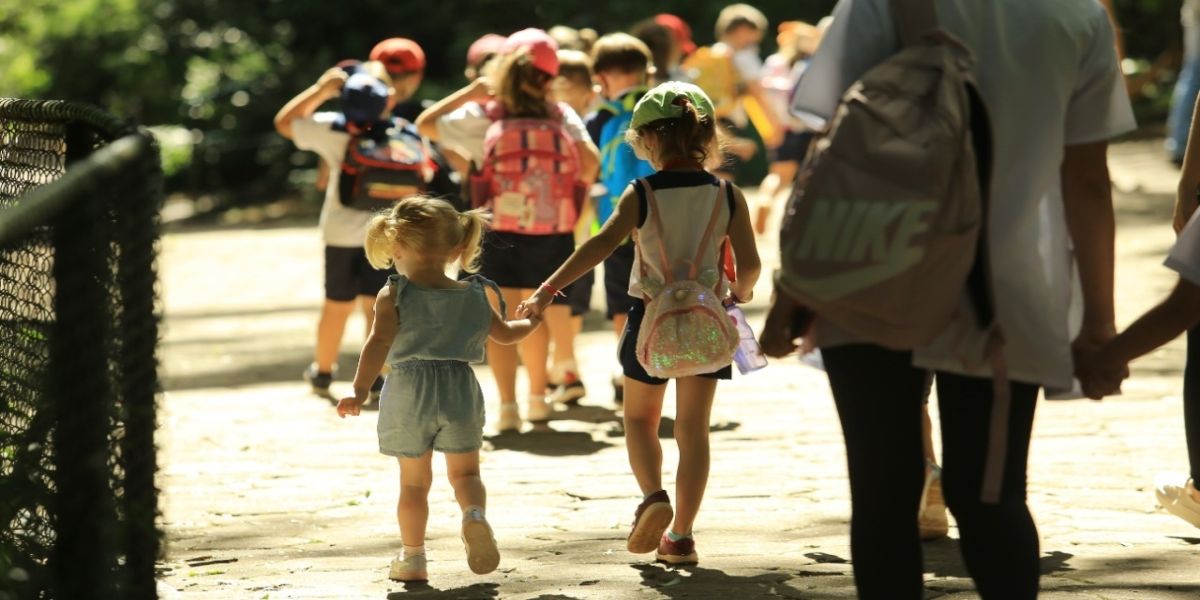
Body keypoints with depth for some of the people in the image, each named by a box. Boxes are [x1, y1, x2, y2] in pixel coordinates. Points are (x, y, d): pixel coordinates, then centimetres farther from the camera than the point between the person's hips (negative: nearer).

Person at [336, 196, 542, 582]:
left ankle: (412, 557, 16)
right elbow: (505, 334, 16)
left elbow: (379, 343, -18)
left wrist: (360, 392, -21)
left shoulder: (394, 296, -7)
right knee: (465, 471, 13)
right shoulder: (473, 296, 5)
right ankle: (475, 515, -18)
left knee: (414, 481, 11)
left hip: (409, 396, -2)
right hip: (460, 392, 2)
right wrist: (532, 322, 36)